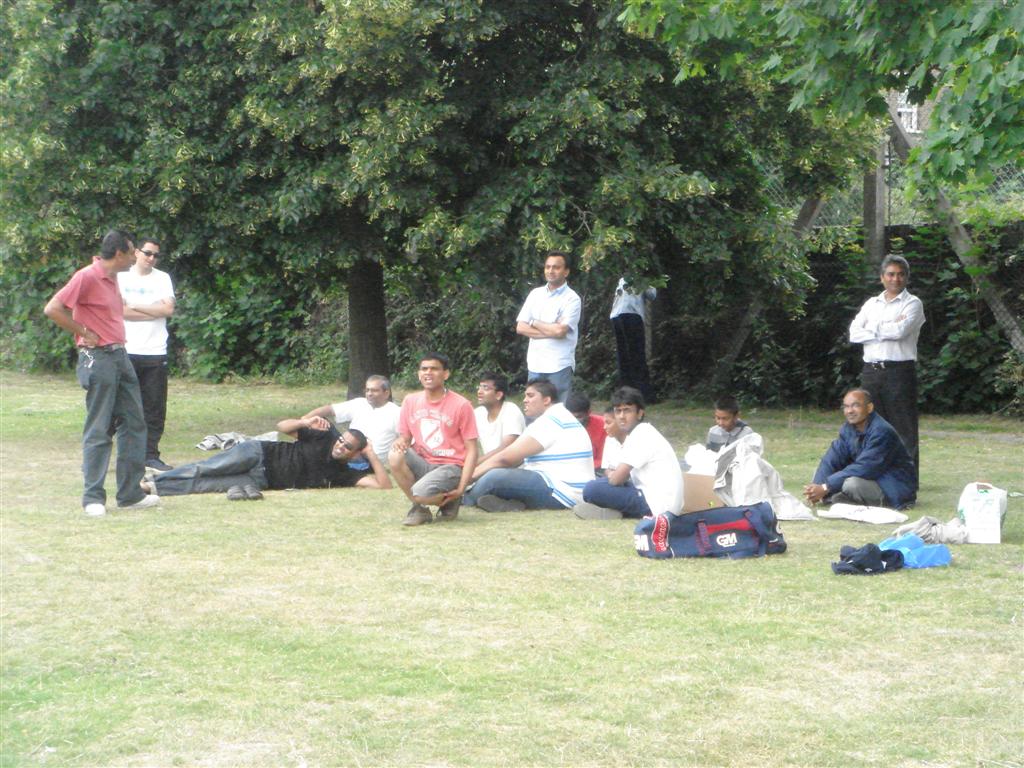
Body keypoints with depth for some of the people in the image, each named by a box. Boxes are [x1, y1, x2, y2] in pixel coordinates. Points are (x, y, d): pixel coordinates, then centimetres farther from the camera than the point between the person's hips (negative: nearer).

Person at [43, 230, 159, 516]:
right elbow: (52, 309, -19)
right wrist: (84, 333, -14)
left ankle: (130, 493, 15)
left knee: (134, 423, 9)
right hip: (98, 358, -9)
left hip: (119, 356, 9)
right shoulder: (87, 277, -13)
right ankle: (93, 498, 1)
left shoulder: (112, 278, 14)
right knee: (98, 431, -5)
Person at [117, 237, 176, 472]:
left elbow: (168, 309, -3)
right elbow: (119, 310, -8)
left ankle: (151, 455, 7)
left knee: (155, 408, 1)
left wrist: (135, 306, -6)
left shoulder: (162, 278, 11)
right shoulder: (121, 277, 5)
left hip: (156, 353, 2)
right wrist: (155, 311, -5)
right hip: (127, 352, -2)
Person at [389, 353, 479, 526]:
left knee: (420, 493, -33)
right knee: (395, 456, -27)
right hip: (422, 464, 5)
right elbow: (405, 437, 14)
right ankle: (419, 509, -6)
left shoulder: (461, 405, -7)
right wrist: (400, 441, -14)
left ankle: (449, 501, 4)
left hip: (450, 467, -5)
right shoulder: (410, 401, 6)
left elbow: (472, 450, -6)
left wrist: (461, 488, -14)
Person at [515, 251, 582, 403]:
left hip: (559, 366, -5)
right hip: (535, 364, 5)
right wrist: (550, 332, -8)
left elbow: (560, 331, -17)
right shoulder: (536, 294, 11)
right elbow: (520, 328, 4)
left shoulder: (572, 299, -4)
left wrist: (534, 323, -2)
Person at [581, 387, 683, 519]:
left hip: (658, 505, -11)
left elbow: (616, 479, -18)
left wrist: (611, 475, 4)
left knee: (592, 489, -23)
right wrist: (613, 475, 4)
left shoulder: (641, 436, -14)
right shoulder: (640, 433, 16)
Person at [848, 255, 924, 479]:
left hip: (900, 371, -5)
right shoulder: (871, 304, 18)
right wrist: (887, 330, -5)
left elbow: (900, 331, -14)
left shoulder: (912, 303, 3)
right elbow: (854, 334, 4)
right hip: (871, 371, 5)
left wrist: (873, 329, 1)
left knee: (903, 427, -5)